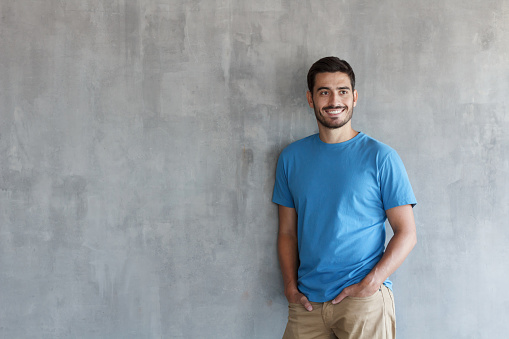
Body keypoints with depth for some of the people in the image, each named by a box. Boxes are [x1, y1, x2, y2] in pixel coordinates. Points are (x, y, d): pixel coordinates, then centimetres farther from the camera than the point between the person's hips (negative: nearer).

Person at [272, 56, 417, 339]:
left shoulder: (381, 157, -2)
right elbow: (287, 231, 11)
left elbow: (406, 233, -4)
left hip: (364, 301, -3)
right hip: (307, 302, 3)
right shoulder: (291, 157, 8)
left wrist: (370, 285, -13)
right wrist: (290, 286, 0)